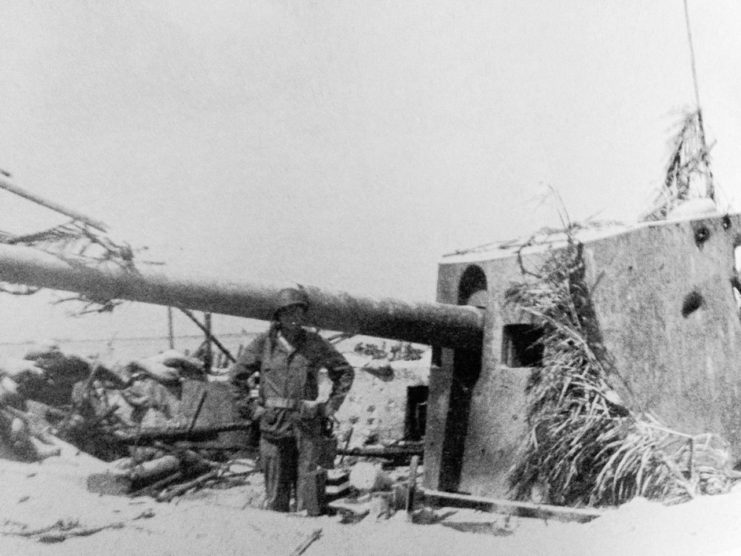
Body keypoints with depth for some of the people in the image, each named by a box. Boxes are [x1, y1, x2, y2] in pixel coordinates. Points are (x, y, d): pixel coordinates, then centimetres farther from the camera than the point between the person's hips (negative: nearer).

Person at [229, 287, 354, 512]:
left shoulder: (315, 344, 2)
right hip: (273, 424, 0)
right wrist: (245, 406, 8)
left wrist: (332, 404, 8)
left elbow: (345, 371, 14)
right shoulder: (263, 343, 1)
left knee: (307, 487, 1)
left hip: (307, 425, 0)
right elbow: (237, 374, 13)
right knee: (276, 488, 6)